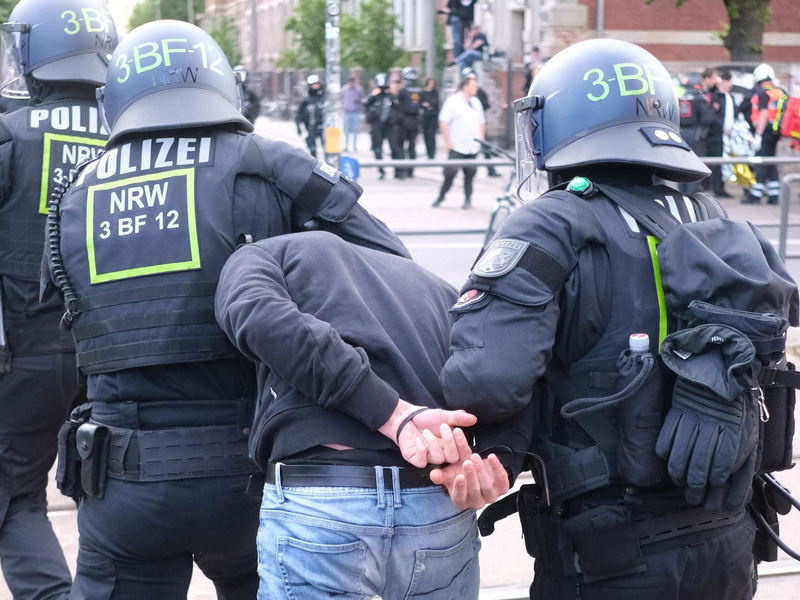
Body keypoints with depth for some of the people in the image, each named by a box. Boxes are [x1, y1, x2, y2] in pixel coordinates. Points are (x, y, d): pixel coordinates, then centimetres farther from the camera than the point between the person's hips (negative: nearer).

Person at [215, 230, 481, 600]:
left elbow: (260, 318, -7)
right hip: (441, 512, 4)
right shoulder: (438, 288, 29)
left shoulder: (260, 255, 18)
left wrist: (394, 415, -9)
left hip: (318, 505, -4)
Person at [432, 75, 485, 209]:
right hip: (457, 147, -5)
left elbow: (482, 123, 21)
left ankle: (468, 200, 11)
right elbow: (443, 122, -8)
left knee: (470, 175, 4)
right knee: (450, 173, -5)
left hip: (473, 147, 5)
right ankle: (440, 198, 8)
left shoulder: (476, 102, 14)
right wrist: (448, 141, -11)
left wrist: (481, 140, 13)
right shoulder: (452, 101, -5)